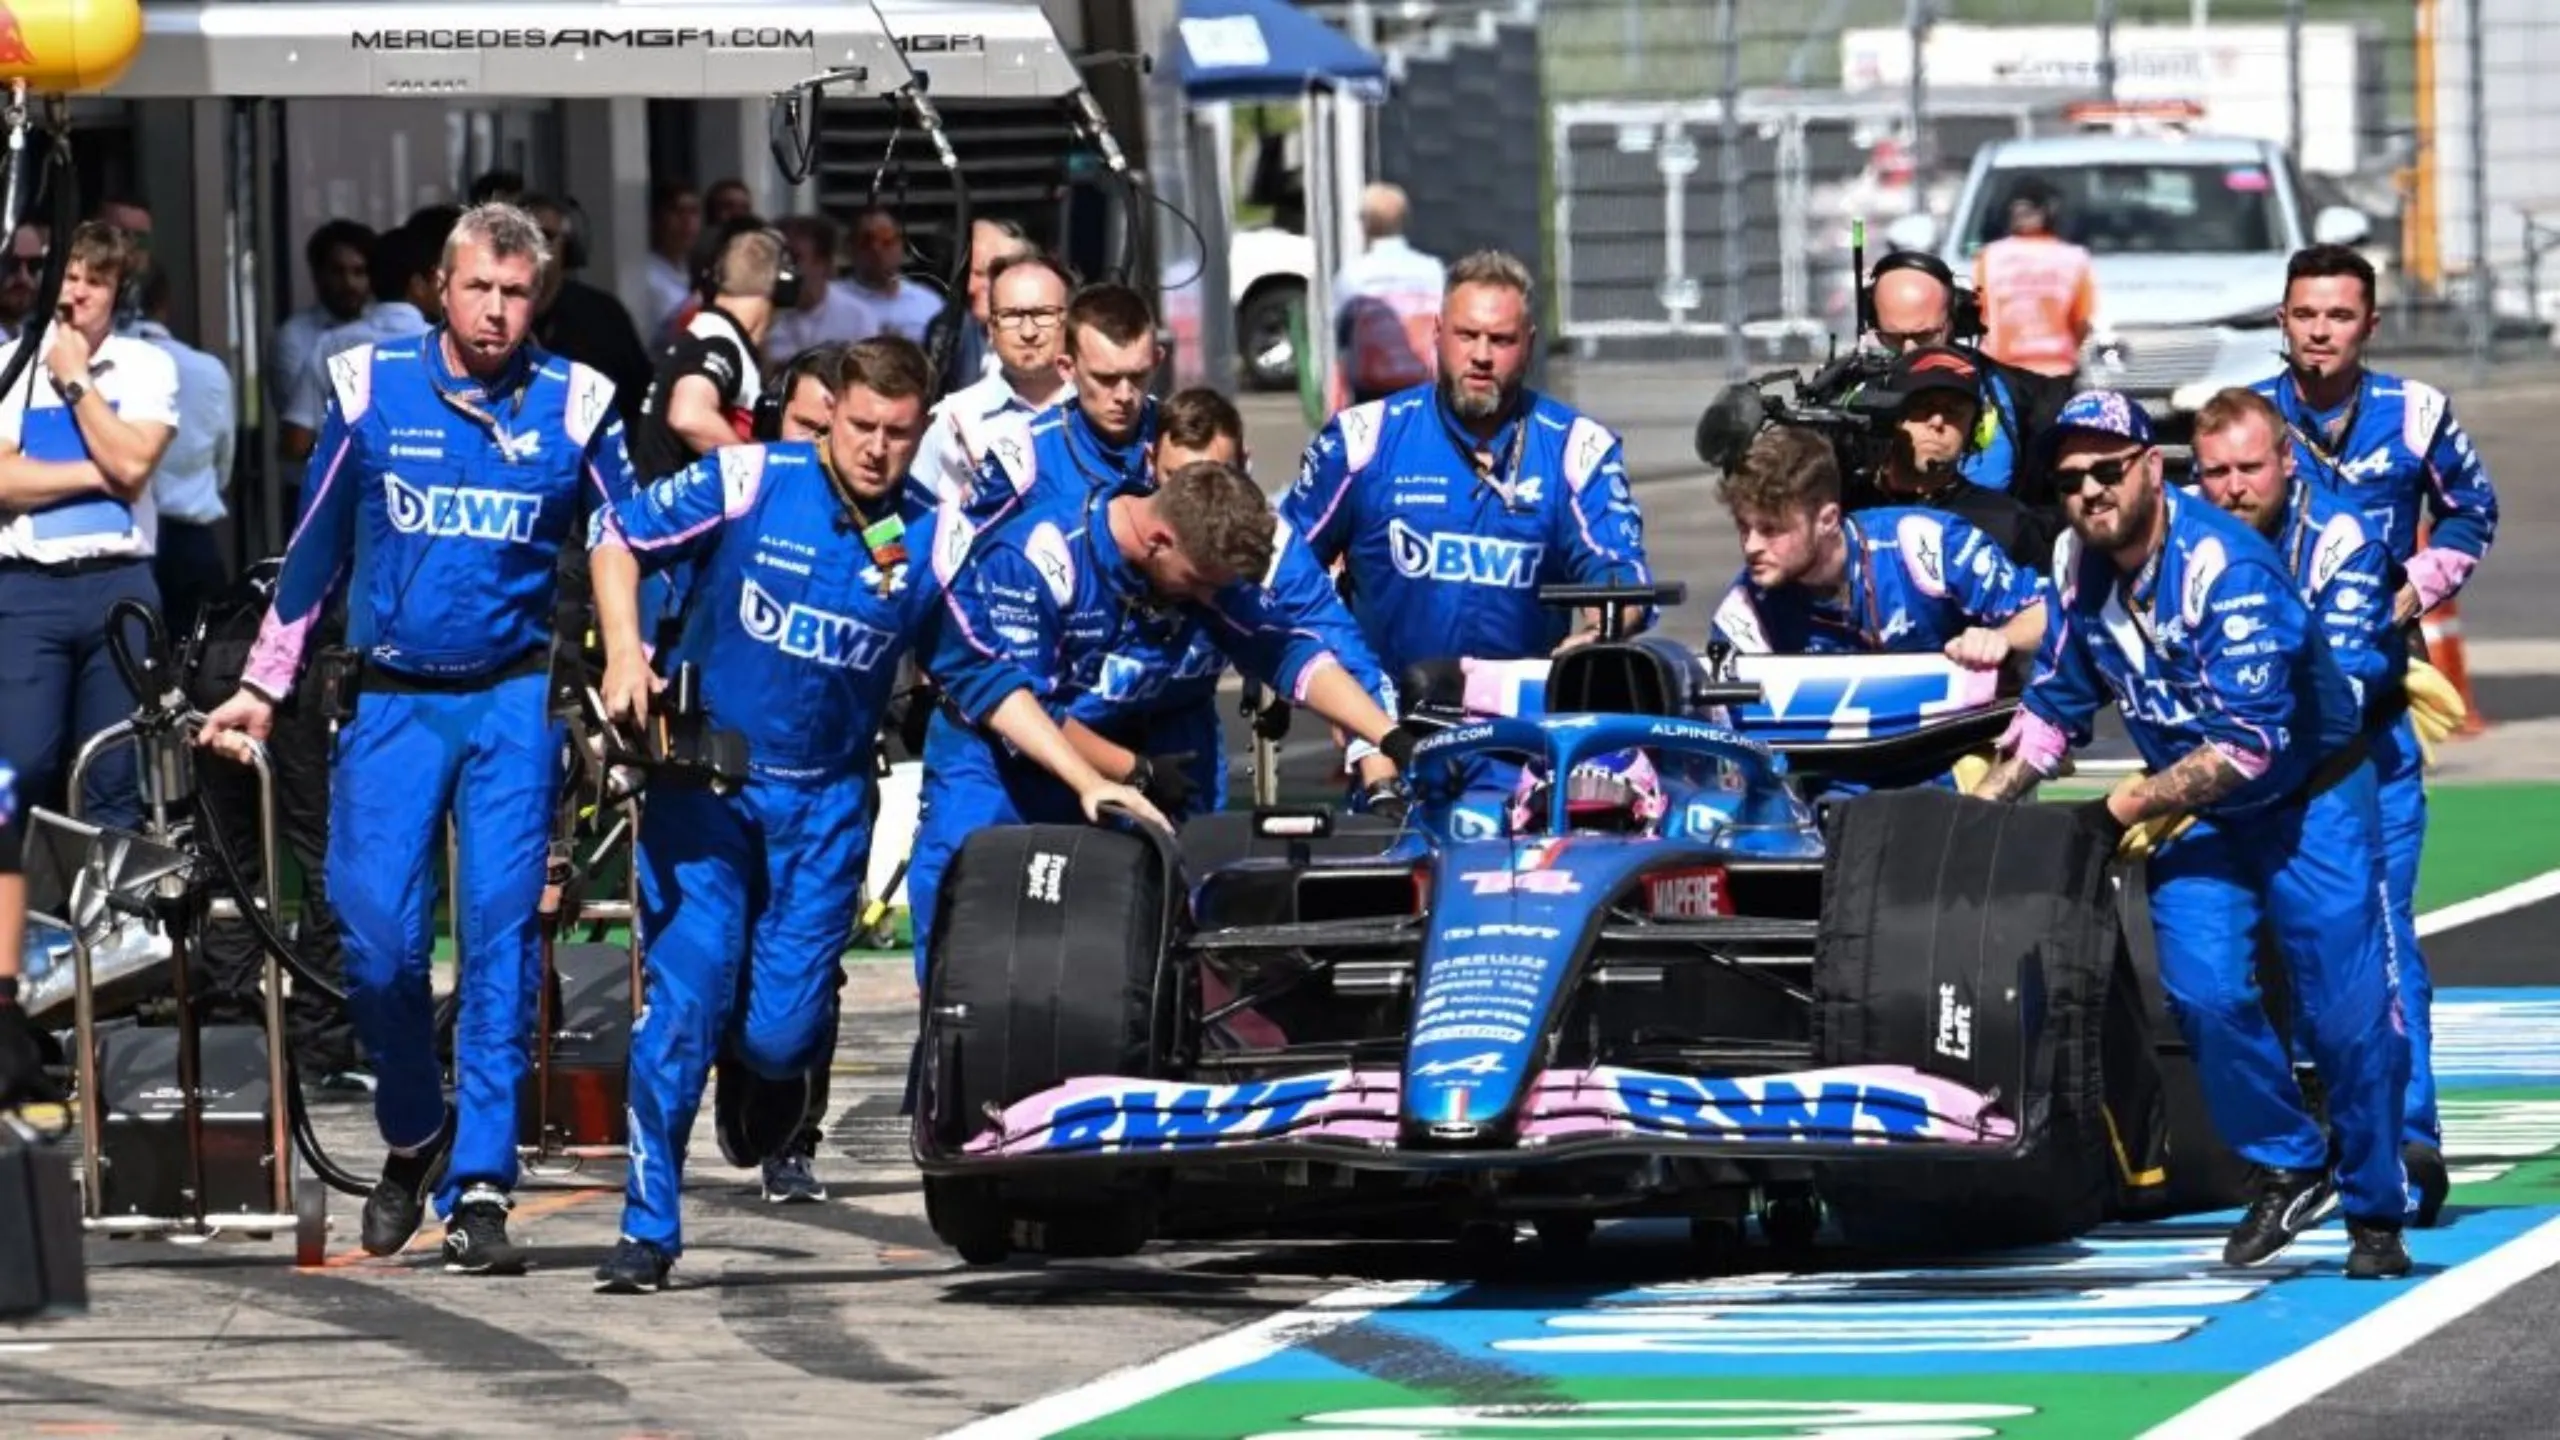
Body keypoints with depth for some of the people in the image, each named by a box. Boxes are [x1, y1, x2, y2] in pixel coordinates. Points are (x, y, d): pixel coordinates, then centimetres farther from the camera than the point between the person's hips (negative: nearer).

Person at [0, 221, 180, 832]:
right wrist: (96, 475, -9)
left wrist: (76, 381, -4)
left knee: (116, 779, 2)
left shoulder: (147, 366, 7)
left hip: (119, 582, 1)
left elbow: (132, 464, -8)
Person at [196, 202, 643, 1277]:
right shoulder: (371, 389, 2)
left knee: (501, 933, -7)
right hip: (389, 701, 0)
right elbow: (314, 549, 11)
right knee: (376, 934, -8)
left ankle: (478, 1187, -5)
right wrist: (261, 689, 12)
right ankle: (413, 1137, 18)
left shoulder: (575, 407, 1)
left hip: (514, 700, 0)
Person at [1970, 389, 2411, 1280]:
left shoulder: (2223, 566, -28)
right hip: (2198, 815, 5)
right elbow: (2055, 705, 8)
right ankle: (2288, 1172, 4)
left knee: (2349, 1014, -7)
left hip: (2312, 798, -5)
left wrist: (2121, 810, -29)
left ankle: (2375, 1215, 9)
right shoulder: (2078, 564, -6)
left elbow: (2247, 746, -31)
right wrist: (1978, 805, -2)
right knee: (2203, 990, -14)